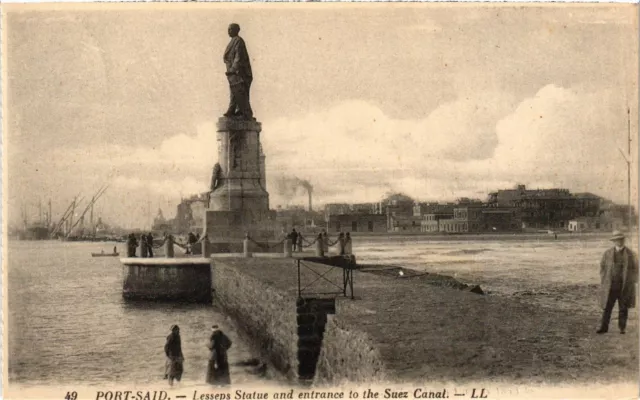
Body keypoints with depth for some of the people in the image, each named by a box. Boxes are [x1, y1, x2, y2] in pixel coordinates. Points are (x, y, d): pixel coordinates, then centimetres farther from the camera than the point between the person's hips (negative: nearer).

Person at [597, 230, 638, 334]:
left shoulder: (630, 254, 0)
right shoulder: (607, 254, 2)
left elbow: (634, 268, 4)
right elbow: (603, 268, 6)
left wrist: (632, 283, -3)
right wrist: (603, 282, -1)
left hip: (625, 286, 0)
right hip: (611, 286, 0)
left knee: (623, 308, 5)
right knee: (607, 307, -1)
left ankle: (622, 328, 15)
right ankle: (604, 327, 4)